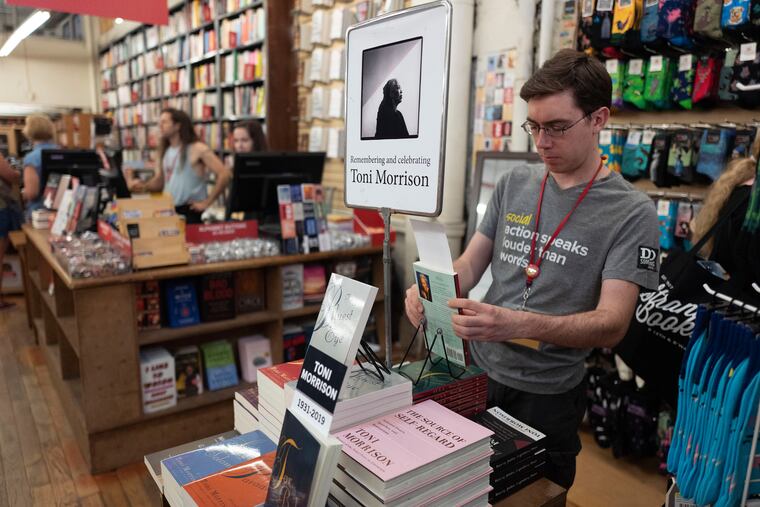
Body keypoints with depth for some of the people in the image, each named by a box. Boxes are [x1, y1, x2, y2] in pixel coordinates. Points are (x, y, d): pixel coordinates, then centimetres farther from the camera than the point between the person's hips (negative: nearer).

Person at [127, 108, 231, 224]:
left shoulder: (197, 149, -10)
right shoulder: (165, 151, 13)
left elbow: (224, 174, -17)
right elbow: (159, 182, 20)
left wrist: (207, 202, -15)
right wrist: (143, 186, -2)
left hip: (190, 211, -7)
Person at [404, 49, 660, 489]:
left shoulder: (632, 212, -12)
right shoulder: (514, 184, 1)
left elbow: (613, 323, -21)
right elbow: (471, 263, 3)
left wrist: (519, 324, -38)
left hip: (549, 394, -3)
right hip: (478, 372, 4)